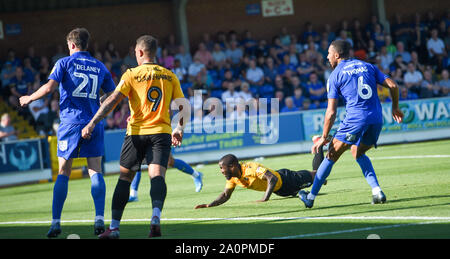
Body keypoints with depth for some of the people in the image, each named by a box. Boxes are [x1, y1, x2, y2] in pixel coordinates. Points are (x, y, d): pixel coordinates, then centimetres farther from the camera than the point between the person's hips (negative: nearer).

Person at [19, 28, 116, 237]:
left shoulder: (64, 63, 2)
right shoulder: (100, 67, 12)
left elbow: (49, 87, -9)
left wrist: (29, 99, 7)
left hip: (70, 122, -2)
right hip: (93, 124, 2)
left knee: (63, 172, 3)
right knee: (95, 171, 1)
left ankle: (56, 222, 0)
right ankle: (99, 218, -13)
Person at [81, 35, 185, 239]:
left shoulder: (132, 74, -1)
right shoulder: (170, 76, 9)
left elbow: (113, 100, -9)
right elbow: (183, 107, 11)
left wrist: (92, 124, -11)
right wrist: (179, 129, 26)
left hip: (137, 133, -1)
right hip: (161, 132, 2)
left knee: (124, 178, 9)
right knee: (157, 176, -9)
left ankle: (114, 227, 8)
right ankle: (156, 216, -36)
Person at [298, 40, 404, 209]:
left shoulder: (335, 75, 5)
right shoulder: (367, 66, 17)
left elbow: (331, 112, 0)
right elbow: (392, 86, 9)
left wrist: (324, 137, 7)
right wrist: (395, 108, 24)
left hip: (355, 119, -5)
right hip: (376, 119, 5)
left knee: (332, 155, 7)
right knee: (358, 153, 26)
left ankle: (311, 197, 12)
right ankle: (377, 191, 10)